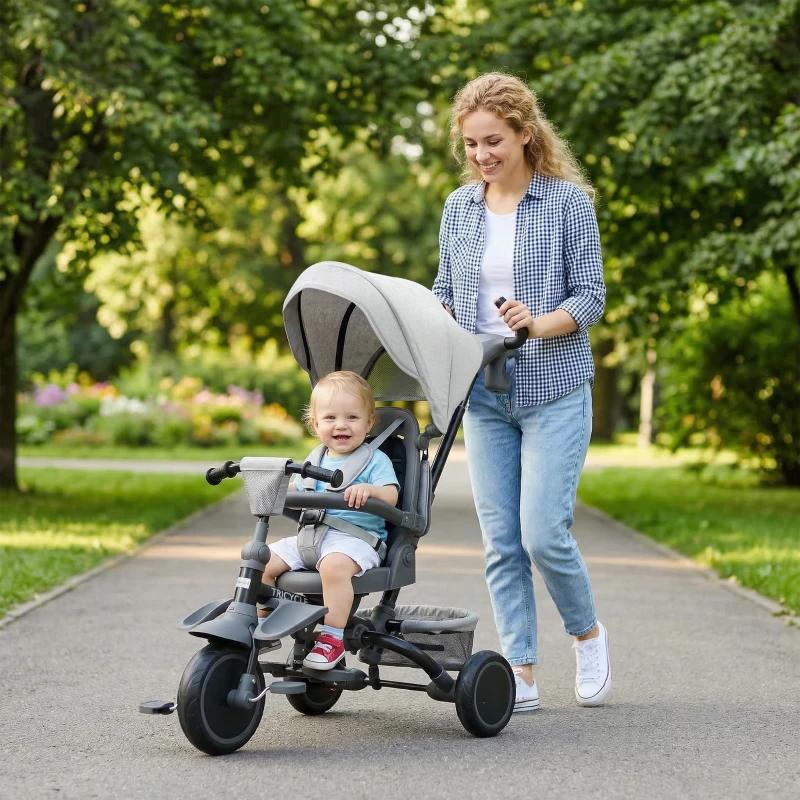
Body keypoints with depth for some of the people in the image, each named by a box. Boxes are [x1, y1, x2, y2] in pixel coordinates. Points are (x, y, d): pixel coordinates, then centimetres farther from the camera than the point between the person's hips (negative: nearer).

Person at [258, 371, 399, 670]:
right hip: (310, 535, 6)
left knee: (335, 565, -38)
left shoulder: (375, 460, 3)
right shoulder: (314, 462, 20)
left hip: (356, 537, -6)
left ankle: (332, 638, -31)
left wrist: (368, 489, -32)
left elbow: (390, 497, -11)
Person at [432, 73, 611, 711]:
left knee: (543, 533, -10)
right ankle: (521, 676, 10)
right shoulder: (459, 208, 9)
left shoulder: (569, 202, -4)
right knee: (501, 541, 3)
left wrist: (540, 324, -24)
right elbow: (446, 293, 15)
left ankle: (588, 633, 18)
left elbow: (590, 296, -6)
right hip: (484, 394, 4)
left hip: (554, 392, -4)